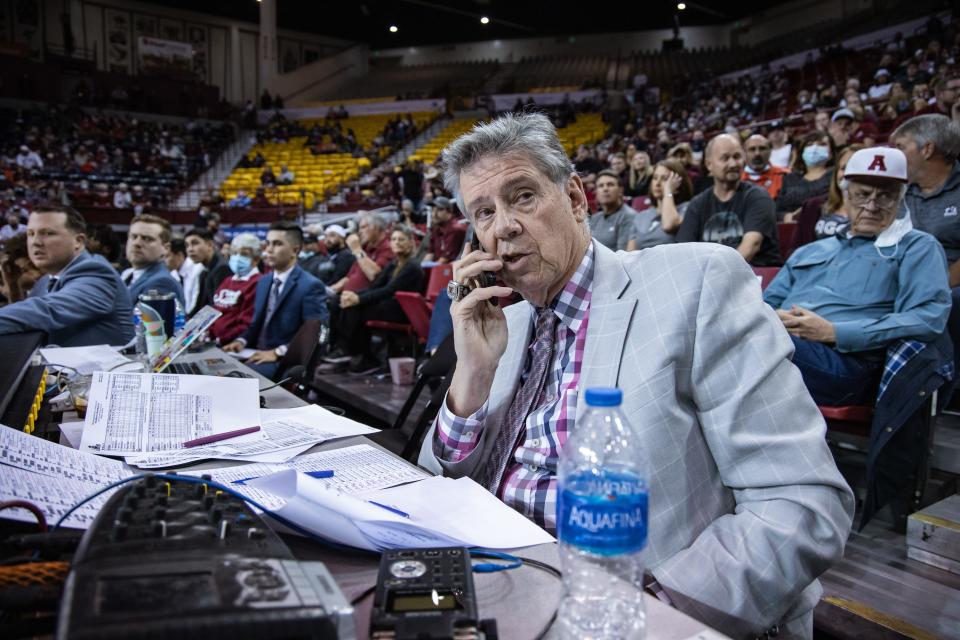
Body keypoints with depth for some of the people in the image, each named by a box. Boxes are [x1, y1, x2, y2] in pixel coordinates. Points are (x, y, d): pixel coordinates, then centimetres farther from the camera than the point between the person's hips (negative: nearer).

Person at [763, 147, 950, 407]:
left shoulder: (917, 248, 17)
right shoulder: (810, 251, 33)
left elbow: (928, 317, -1)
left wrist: (834, 332, -10)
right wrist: (775, 319, 1)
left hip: (843, 359, -5)